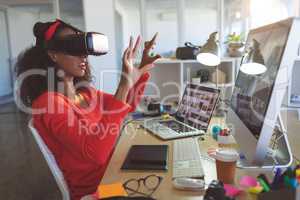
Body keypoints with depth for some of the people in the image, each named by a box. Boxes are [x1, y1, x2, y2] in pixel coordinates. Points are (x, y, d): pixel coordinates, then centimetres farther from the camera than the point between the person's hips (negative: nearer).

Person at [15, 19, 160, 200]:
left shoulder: (84, 91, 2)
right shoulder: (48, 103, -22)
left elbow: (127, 105, 12)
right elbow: (96, 152, -34)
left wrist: (142, 70, -2)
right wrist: (124, 85, -35)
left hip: (110, 172, 7)